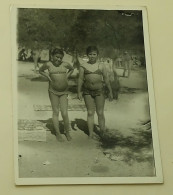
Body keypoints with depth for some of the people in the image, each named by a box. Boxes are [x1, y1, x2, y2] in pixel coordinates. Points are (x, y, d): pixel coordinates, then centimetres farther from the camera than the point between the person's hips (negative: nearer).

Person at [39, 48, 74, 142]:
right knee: (55, 112, 4)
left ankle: (67, 132, 17)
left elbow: (71, 69, 22)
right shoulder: (48, 64, -3)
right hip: (53, 91, -1)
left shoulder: (65, 64, 1)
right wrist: (47, 76, 0)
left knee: (64, 113, -3)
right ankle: (58, 133, 14)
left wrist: (67, 76, 6)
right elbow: (40, 70, 15)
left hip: (64, 92, 1)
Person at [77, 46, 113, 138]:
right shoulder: (83, 66, 2)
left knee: (100, 113, 0)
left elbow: (106, 79, 6)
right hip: (87, 92, 1)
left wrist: (110, 91, 7)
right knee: (90, 113, 2)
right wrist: (79, 92, -1)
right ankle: (91, 133, 6)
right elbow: (80, 79, 4)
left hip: (99, 91, -1)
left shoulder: (101, 66, 2)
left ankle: (103, 133, 13)